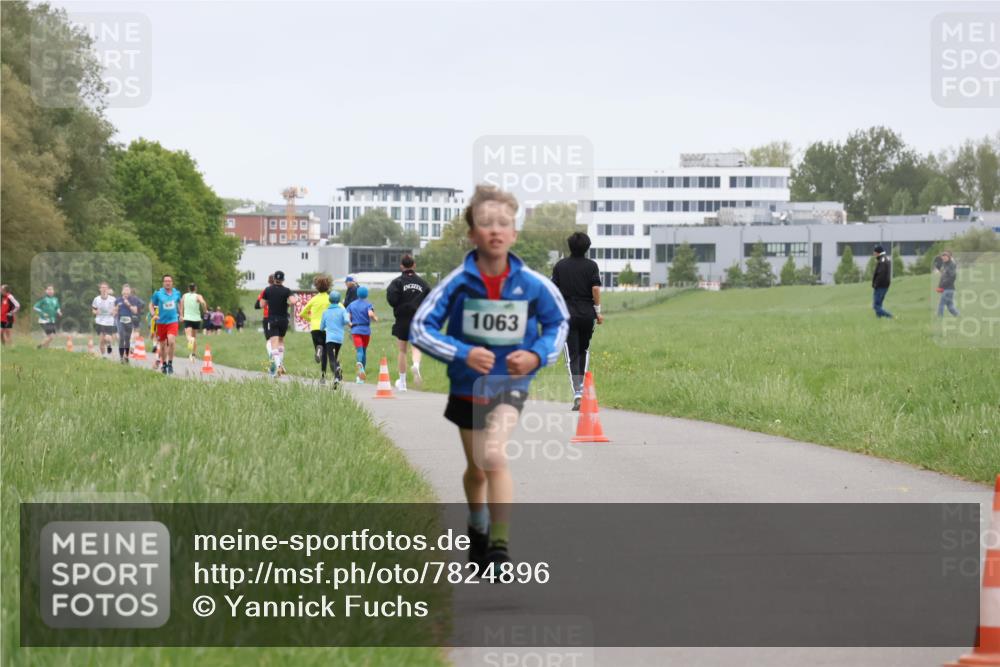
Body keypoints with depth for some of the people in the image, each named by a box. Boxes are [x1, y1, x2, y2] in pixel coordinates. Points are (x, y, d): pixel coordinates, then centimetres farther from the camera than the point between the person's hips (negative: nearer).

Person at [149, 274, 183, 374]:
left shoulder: (176, 293, 2)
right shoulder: (158, 293, -4)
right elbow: (151, 304, 6)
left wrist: (180, 314, 19)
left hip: (173, 321, 0)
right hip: (161, 322, 0)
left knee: (171, 341, -20)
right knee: (163, 344, 9)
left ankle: (170, 363, -5)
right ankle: (164, 364, 29)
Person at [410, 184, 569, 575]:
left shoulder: (533, 285, -14)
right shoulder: (458, 283, -17)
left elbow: (558, 322, 4)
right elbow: (420, 328, -12)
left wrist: (538, 355, -15)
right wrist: (462, 354, -25)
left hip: (510, 384, -2)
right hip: (467, 385, 2)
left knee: (494, 456, -26)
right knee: (476, 468, 18)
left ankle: (500, 547, -23)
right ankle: (478, 531, 47)